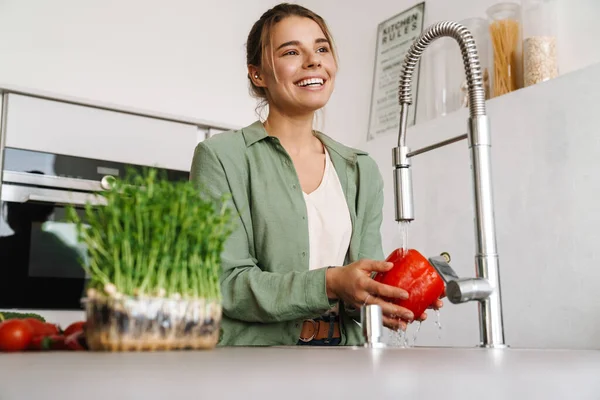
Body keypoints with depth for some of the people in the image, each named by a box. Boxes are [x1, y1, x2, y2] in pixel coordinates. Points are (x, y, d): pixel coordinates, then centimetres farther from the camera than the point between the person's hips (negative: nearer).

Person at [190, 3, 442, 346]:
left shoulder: (363, 171, 9)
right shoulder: (221, 157, -5)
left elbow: (365, 283, 6)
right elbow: (225, 283, -12)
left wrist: (380, 297, -16)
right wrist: (329, 284, -22)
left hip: (344, 356, 2)